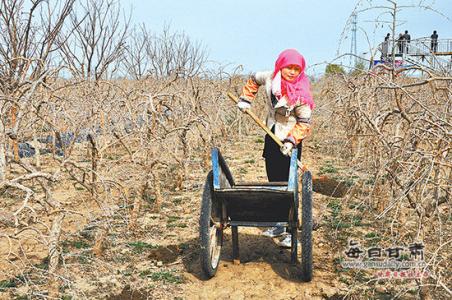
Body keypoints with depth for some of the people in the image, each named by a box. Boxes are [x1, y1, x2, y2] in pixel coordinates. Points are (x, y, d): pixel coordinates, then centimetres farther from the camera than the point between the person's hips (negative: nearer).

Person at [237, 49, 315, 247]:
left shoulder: (300, 92, -18)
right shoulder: (269, 78, -4)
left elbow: (305, 122, -13)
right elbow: (254, 80, 19)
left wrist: (291, 141, -25)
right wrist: (245, 99, 10)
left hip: (289, 144, -6)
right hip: (271, 138, 6)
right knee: (273, 184, 13)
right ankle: (279, 225, 27)